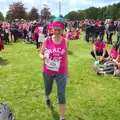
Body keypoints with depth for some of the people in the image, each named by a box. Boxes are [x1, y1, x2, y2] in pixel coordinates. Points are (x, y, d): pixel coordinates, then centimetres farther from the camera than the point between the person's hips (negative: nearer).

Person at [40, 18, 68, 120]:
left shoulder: (65, 41, -6)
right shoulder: (47, 40, -10)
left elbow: (65, 56, 4)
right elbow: (41, 53, -2)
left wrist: (67, 71, 9)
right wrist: (43, 57, -27)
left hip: (61, 72, 0)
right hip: (47, 71, 1)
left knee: (61, 95, -1)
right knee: (48, 90, 23)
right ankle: (47, 98, 62)